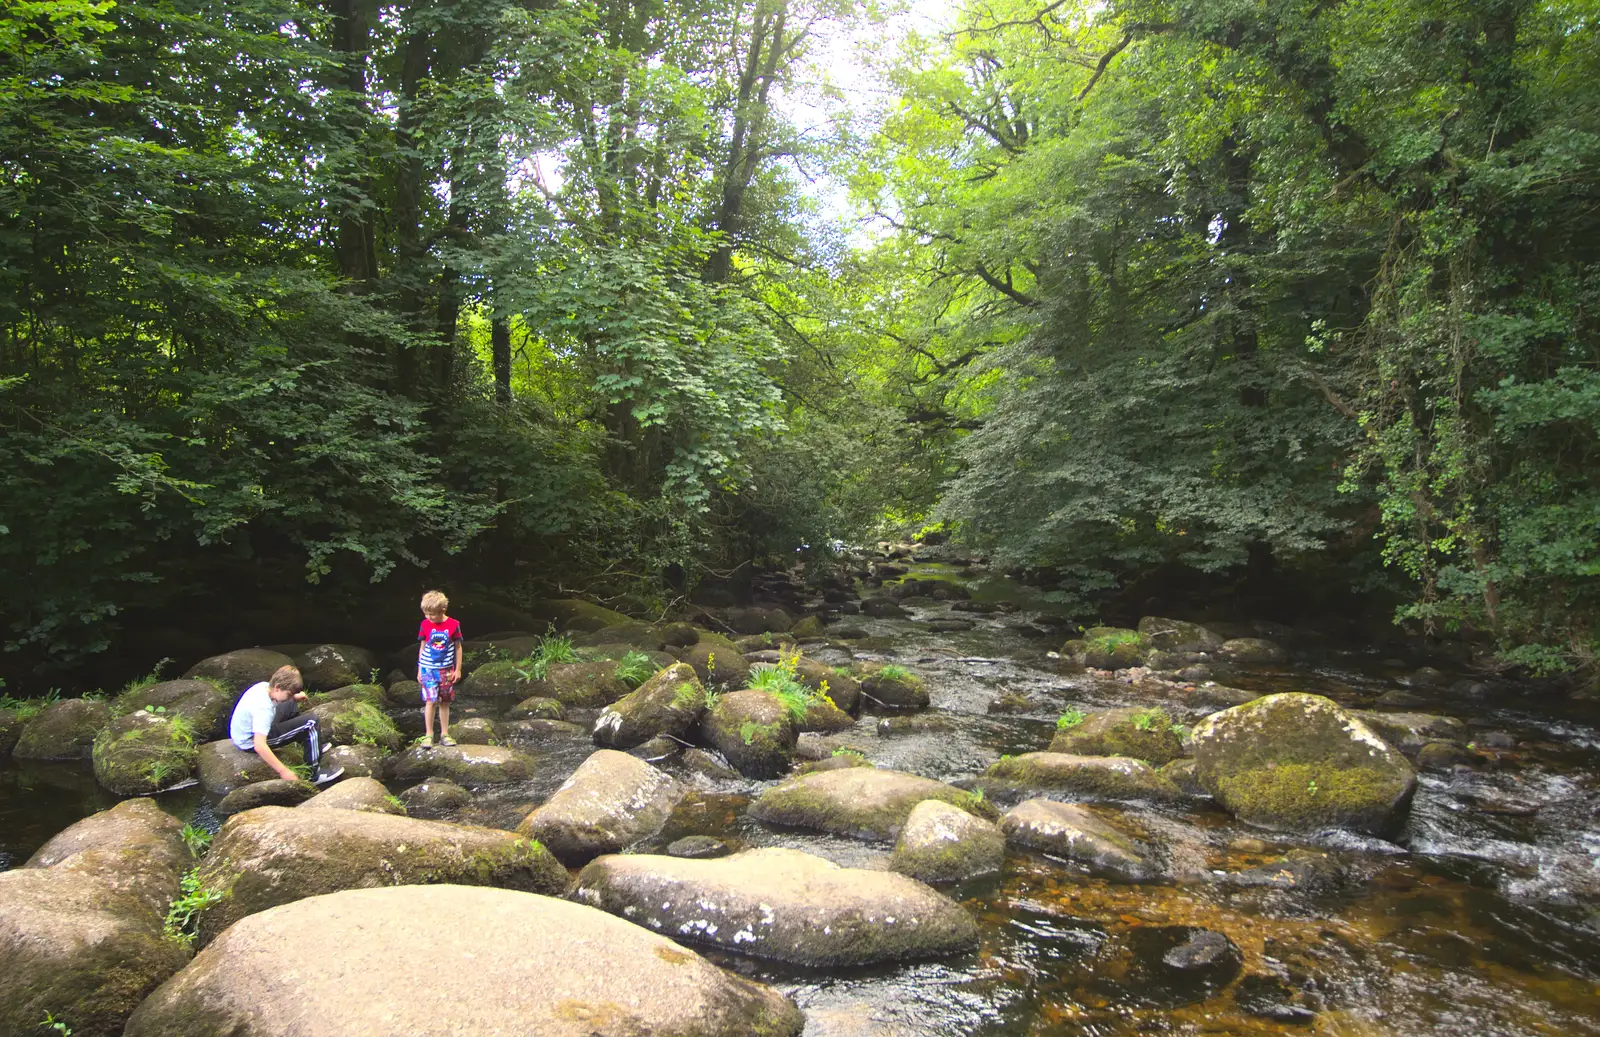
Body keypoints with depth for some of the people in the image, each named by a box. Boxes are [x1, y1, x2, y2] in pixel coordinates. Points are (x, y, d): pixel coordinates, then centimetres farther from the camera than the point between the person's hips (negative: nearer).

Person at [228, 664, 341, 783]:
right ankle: (314, 774, -7)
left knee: (291, 705, 23)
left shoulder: (264, 686, -8)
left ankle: (314, 747, 35)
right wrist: (283, 771, -38)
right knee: (311, 722, -15)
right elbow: (259, 746, -40)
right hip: (252, 742, -9)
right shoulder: (263, 709, -34)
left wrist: (295, 697, 5)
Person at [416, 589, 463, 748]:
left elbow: (458, 647, 1)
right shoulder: (425, 625, -3)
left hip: (446, 669, 0)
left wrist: (458, 669, 2)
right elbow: (422, 647, 5)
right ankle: (428, 735, 1)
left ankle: (444, 734, 16)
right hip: (428, 668, 0)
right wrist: (419, 669, 6)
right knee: (430, 700, -7)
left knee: (444, 702, 7)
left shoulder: (453, 625, -7)